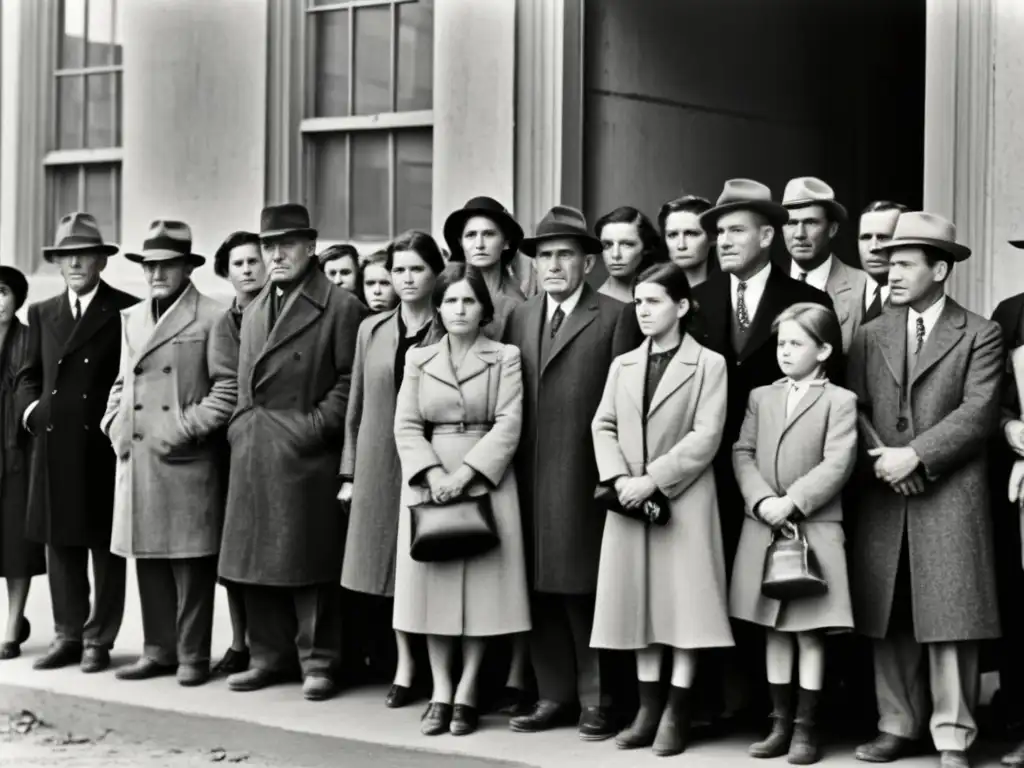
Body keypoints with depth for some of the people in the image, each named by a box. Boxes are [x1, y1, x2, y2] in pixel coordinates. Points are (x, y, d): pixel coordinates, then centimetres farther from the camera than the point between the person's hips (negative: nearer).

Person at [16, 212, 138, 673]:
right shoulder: (42, 313, 14)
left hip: (105, 449, -4)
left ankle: (99, 640, 12)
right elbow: (30, 375, 19)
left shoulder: (127, 311, -2)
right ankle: (67, 635, 18)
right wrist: (30, 406, 1)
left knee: (106, 547, 4)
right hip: (54, 449, 5)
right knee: (60, 545, 9)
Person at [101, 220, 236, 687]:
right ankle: (159, 650, 18)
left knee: (191, 561, -2)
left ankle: (193, 655, 6)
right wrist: (114, 424, 9)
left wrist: (186, 430, -13)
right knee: (148, 559, 9)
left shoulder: (212, 318, -4)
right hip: (136, 460, 6)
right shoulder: (131, 318, 18)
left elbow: (228, 387, -8)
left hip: (189, 461, -6)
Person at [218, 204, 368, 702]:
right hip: (252, 452, 7)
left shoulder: (340, 308, -4)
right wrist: (240, 423, 10)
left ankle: (318, 661, 6)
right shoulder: (254, 311, 18)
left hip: (305, 453, -7)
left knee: (308, 561, -3)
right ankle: (269, 655, 19)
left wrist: (316, 425, -14)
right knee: (256, 558, 9)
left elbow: (350, 380, -8)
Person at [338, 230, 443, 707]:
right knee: (389, 563, 4)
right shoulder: (372, 330, 10)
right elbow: (356, 407, 12)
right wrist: (349, 471, 8)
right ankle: (403, 664, 12)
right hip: (379, 467, 3)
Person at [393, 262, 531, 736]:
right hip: (429, 482, 2)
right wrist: (433, 473, -13)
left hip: (485, 479, -2)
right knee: (434, 583, 0)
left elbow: (508, 425, -6)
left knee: (482, 583, -3)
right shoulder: (418, 360, 12)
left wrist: (466, 473, -16)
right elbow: (406, 425, 3)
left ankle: (467, 694, 2)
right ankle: (440, 694, 5)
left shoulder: (505, 358, 4)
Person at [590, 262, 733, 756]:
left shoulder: (708, 364, -3)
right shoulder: (623, 365, 13)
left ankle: (677, 712, 2)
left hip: (683, 501, -5)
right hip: (630, 500, 5)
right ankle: (649, 708, 14)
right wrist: (619, 478, -10)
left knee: (684, 601, -3)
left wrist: (652, 479, -16)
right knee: (639, 602, 7)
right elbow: (603, 426, 8)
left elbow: (705, 437, -11)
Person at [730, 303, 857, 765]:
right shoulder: (761, 397, 12)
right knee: (774, 632, 9)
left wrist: (792, 502, -17)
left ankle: (806, 729, 6)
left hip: (814, 528, -4)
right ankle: (781, 723, 17)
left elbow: (837, 465, -12)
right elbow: (742, 453, 4)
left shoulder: (839, 401, -2)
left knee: (810, 632, -1)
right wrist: (762, 500, -12)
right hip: (763, 529, 4)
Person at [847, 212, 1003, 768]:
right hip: (884, 496, 4)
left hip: (952, 497, -4)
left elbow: (979, 411, -8)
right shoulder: (871, 335, 14)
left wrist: (916, 455, -15)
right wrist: (883, 458, -10)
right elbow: (855, 409, 8)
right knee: (888, 622, 6)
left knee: (950, 618, -4)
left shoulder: (979, 335, 3)